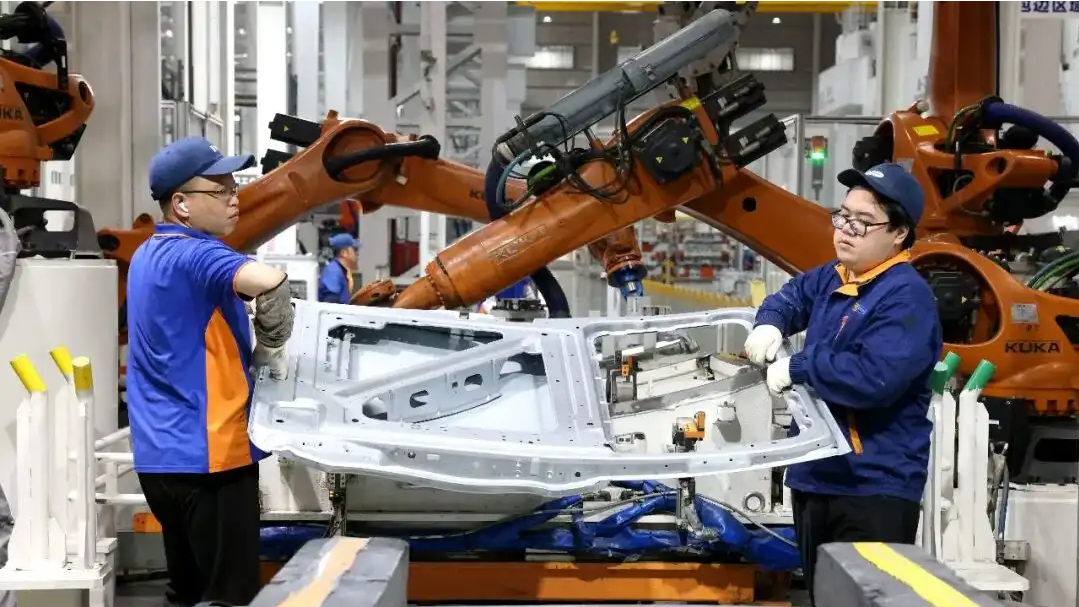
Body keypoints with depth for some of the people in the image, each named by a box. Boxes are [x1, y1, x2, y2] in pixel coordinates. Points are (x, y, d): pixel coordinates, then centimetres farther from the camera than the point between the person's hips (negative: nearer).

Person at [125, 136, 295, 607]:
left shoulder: (150, 253, 12)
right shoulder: (194, 255, -17)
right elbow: (270, 281, -37)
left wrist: (249, 350, 9)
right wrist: (270, 349, -19)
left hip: (163, 453, 9)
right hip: (207, 453, -9)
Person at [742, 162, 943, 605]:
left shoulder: (907, 297, -17)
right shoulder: (832, 278, 11)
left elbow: (874, 378, -28)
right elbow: (790, 298, 29)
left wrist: (796, 368, -17)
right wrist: (770, 324, 4)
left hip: (874, 486, -9)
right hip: (817, 474, 9)